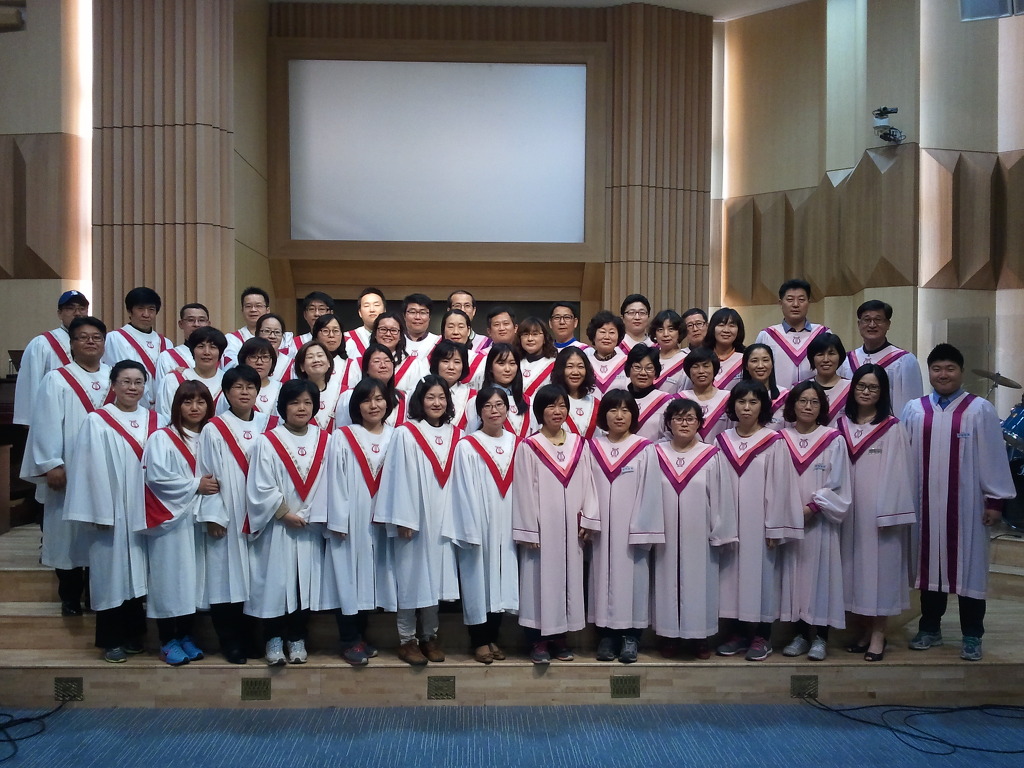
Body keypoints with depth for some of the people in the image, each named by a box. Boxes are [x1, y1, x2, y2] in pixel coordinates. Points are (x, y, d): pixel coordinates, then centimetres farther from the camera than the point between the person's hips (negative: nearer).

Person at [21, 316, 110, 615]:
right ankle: (70, 597, 17)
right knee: (69, 531, 4)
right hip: (69, 471, -3)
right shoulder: (56, 380, 0)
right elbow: (47, 425, -6)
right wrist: (52, 465, -14)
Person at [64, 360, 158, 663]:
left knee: (137, 571, 11)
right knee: (111, 572, 2)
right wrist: (101, 512, -13)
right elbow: (94, 469, -9)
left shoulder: (154, 421, 7)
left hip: (144, 511, 4)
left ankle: (133, 634, 23)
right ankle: (111, 640, 13)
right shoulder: (97, 422, -6)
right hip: (111, 510, -4)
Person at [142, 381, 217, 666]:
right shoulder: (162, 438, -3)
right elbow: (157, 476, -14)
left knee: (192, 578, 9)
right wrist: (195, 485, -12)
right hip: (170, 520, -5)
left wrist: (212, 486, -10)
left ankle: (186, 637, 20)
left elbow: (218, 478, 11)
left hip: (198, 520, 5)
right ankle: (168, 642, 9)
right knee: (170, 580, -2)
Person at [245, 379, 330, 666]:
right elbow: (260, 487, -7)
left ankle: (296, 637, 21)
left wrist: (311, 515, -7)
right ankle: (273, 639, 17)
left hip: (311, 529, 3)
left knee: (306, 581, 7)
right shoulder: (267, 442, -5)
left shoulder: (324, 441, 4)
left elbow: (329, 484, 2)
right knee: (275, 582, 2)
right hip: (276, 527, -2)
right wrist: (285, 514, -10)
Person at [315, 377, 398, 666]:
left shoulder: (395, 437, 5)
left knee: (371, 579, 10)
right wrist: (337, 521, -10)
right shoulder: (342, 438, -4)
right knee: (348, 578, 1)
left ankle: (360, 636, 24)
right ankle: (350, 641, 12)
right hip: (350, 521, -3)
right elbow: (335, 480, -6)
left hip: (382, 521, 3)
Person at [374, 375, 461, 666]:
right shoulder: (406, 434, -6)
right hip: (414, 518, -4)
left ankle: (430, 636, 23)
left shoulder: (455, 435, 8)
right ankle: (406, 640, 14)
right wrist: (402, 519, -14)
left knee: (436, 575, 11)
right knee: (411, 576, 3)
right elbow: (400, 478, -10)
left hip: (443, 517, 4)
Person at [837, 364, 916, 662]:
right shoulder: (841, 426, 8)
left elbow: (898, 473, -7)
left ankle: (877, 633, 11)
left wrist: (890, 513, -12)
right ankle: (861, 630, 20)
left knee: (879, 563, 1)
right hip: (848, 509, 4)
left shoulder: (892, 428, -4)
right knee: (854, 565, 8)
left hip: (878, 510, -4)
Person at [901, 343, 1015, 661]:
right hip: (926, 502, 3)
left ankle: (972, 636, 15)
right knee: (930, 562, 10)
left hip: (966, 503, -2)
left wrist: (995, 499, -5)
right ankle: (930, 628, 22)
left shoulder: (980, 410, -3)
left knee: (968, 564, 4)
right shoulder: (914, 410, 4)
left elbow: (993, 457, -3)